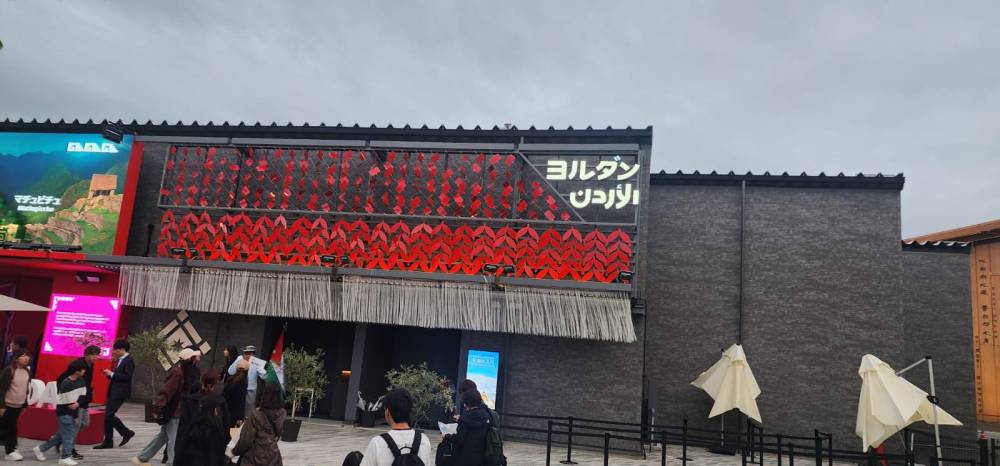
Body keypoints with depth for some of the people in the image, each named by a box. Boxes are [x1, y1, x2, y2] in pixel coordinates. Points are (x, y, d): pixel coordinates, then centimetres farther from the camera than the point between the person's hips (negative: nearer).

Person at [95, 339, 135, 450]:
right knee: (108, 416, 9)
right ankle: (108, 441, 17)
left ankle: (127, 433, 4)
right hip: (113, 391, 9)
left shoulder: (129, 360, -13)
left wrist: (112, 374, -15)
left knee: (109, 415, -11)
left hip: (120, 392, -9)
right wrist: (109, 374, 2)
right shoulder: (119, 360, 15)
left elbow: (127, 376, -20)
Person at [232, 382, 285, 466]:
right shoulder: (281, 413, -6)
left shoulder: (256, 415, -20)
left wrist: (235, 451, 5)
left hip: (255, 458, -4)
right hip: (273, 456, 4)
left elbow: (246, 440, -13)